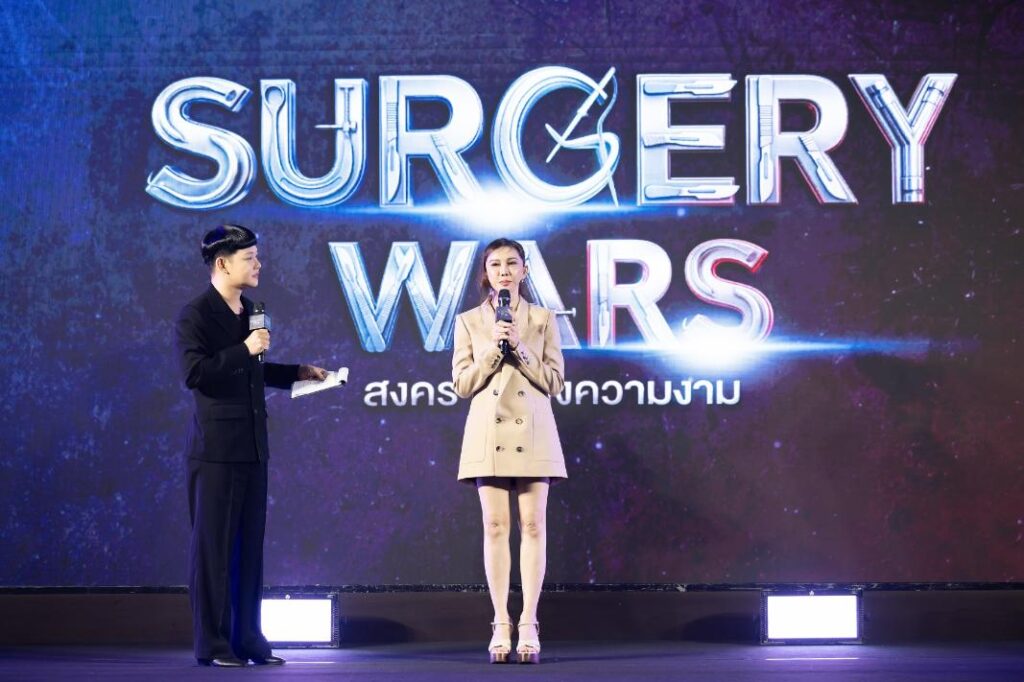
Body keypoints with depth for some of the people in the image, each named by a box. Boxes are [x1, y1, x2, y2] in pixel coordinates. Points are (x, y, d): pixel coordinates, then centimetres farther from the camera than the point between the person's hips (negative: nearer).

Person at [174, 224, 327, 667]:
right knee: (213, 548, -2)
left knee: (250, 547, 10)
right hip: (216, 450, -8)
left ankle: (247, 639, 16)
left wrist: (297, 373, 18)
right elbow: (194, 373, -20)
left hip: (252, 447, 8)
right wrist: (244, 350, -20)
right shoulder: (196, 315, -8)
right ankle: (212, 644, 3)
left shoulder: (249, 312, 16)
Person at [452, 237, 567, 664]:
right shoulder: (469, 322, 8)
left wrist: (520, 349, -10)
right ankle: (501, 626, 1)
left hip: (532, 433, 0)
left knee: (532, 526, -3)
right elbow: (462, 384, 3)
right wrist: (492, 349, -9)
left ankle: (528, 628, -2)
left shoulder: (543, 319, 7)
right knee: (495, 526, -2)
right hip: (488, 434, 0)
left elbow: (554, 381, 2)